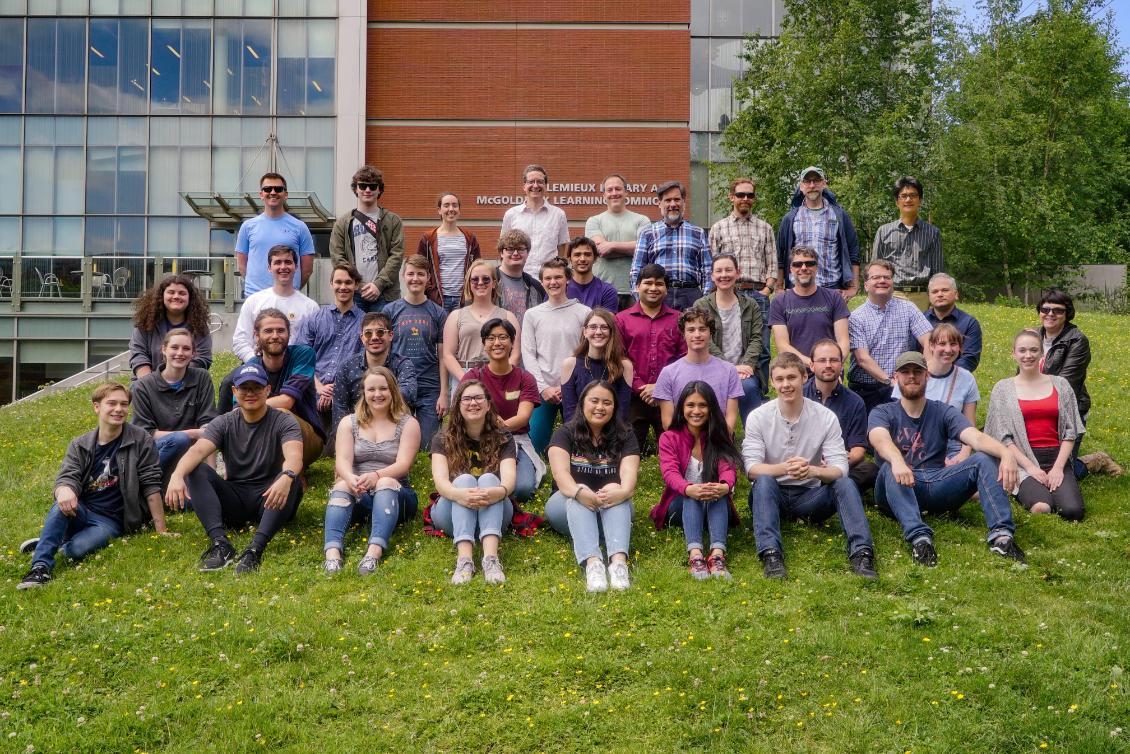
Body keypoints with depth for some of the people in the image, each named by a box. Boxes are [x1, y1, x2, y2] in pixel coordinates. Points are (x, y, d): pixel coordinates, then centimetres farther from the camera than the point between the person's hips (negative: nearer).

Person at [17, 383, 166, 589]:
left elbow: (151, 485, -5)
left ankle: (47, 543, -3)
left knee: (77, 549, -32)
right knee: (63, 505, -33)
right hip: (81, 512, 3)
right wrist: (64, 490, -34)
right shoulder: (79, 446, 5)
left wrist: (161, 530, -8)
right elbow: (67, 477, -7)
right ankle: (41, 567, -28)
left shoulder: (141, 440, -4)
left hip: (112, 521, -2)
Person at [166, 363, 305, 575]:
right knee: (194, 470, -19)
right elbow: (197, 451, -16)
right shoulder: (224, 423, 4)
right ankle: (220, 543, -35)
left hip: (271, 500, -3)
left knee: (291, 481, -33)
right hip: (235, 501, 3)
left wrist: (286, 477, -51)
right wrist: (177, 475, -39)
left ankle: (255, 548, -44)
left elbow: (294, 456, -26)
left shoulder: (284, 421, -4)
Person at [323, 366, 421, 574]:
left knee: (387, 482, -34)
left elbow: (403, 464, -10)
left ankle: (375, 552, -55)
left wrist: (376, 476, -31)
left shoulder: (408, 424, 4)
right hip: (357, 496, 2)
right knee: (342, 486, -30)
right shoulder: (349, 423, 11)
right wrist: (350, 478, -29)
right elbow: (342, 461, -5)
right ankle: (333, 552, -53)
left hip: (394, 495, -2)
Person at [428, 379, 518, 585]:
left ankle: (491, 557, -51)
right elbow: (440, 480, -17)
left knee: (488, 479, -28)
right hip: (453, 513, 0)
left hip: (494, 513, 0)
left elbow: (509, 479, -17)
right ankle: (464, 558, -50)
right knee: (464, 479, -28)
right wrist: (459, 494, -40)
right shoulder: (443, 440, 0)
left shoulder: (503, 439, 1)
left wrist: (497, 492, -42)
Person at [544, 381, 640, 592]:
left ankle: (619, 561, -56)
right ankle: (592, 562, -57)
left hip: (612, 509, 1)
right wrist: (578, 492, -40)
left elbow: (629, 473, -14)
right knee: (579, 499, -34)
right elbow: (560, 472, -18)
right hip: (569, 506, -1)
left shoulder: (625, 436, 3)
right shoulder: (565, 433, -1)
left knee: (617, 497, -32)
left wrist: (623, 491, -38)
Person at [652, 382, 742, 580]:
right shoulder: (669, 438, 0)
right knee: (692, 496, -34)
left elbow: (728, 467, -15)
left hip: (716, 506, 1)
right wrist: (689, 489, -42)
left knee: (718, 491, -33)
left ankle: (717, 553, -53)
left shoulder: (721, 437, 4)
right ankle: (694, 554, -56)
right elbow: (670, 473, -18)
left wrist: (725, 486, -41)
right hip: (680, 506, -1)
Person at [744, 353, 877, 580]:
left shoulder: (826, 417, -5)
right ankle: (770, 554, -44)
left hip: (810, 496, 1)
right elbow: (752, 468, -16)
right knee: (764, 482, -33)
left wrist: (813, 470, -36)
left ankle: (861, 552, -33)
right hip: (771, 494, -1)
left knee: (845, 483, -25)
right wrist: (783, 468, -36)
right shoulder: (758, 417, -7)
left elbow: (840, 469, -13)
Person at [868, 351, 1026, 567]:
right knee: (890, 469, -34)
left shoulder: (944, 412, 13)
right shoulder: (882, 413, 6)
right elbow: (880, 439, -19)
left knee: (982, 460, -18)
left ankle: (1001, 534, -35)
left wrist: (1006, 453, -29)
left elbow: (976, 437, -6)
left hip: (937, 484, 3)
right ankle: (918, 537, -52)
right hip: (899, 492, -2)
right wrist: (897, 460, -43)